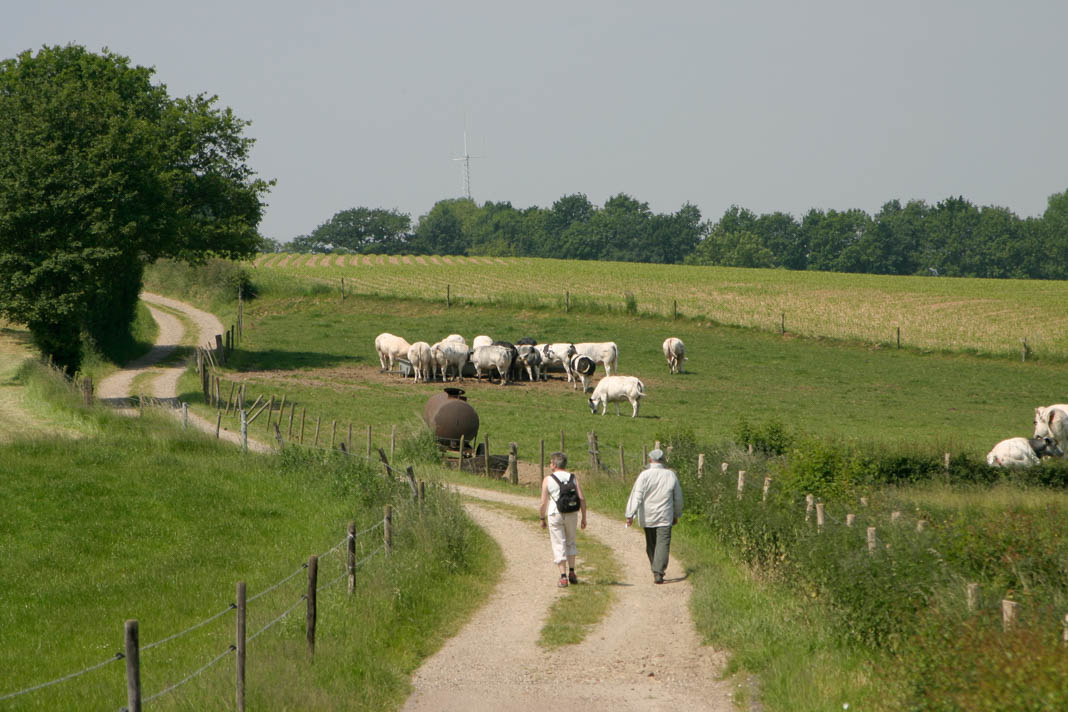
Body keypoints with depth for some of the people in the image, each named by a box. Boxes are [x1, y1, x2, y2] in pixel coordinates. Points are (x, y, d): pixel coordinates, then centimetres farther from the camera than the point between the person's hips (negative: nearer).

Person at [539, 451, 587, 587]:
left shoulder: (548, 479, -4)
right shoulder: (573, 478, 4)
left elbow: (543, 502, -5)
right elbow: (582, 498, -2)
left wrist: (542, 519, 8)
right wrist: (584, 518, 5)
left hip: (555, 515, -3)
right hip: (572, 514, 3)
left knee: (559, 545, 2)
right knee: (570, 543, 22)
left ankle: (563, 577, -3)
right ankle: (571, 572, 17)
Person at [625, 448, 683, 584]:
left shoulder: (644, 475, -8)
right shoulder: (671, 476, 2)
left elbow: (637, 496, -13)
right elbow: (678, 498, 11)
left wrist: (630, 515, -14)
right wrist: (676, 515, 24)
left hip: (647, 517, 0)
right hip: (665, 517, 0)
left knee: (651, 545, 15)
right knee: (663, 544, -5)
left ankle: (657, 571, 23)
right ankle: (658, 573, -19)